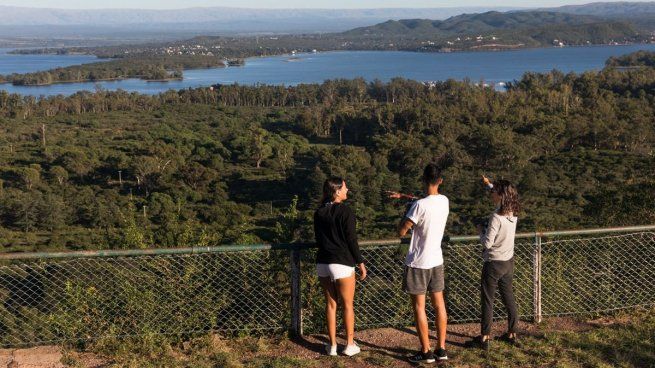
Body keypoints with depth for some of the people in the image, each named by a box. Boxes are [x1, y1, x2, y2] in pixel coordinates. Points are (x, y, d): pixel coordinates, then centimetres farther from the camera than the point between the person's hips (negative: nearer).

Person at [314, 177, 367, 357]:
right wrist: (360, 262, -3)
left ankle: (333, 346, 15)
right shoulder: (345, 211, -12)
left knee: (330, 304, 11)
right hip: (342, 264, -6)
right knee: (347, 305, 6)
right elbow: (351, 240, -11)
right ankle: (350, 345, 12)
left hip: (323, 264, 6)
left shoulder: (319, 213, 8)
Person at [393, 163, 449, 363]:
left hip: (418, 264, -7)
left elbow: (401, 231, -15)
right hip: (436, 261, 7)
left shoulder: (420, 205, -22)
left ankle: (426, 352, 8)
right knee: (439, 304, 12)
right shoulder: (444, 201, 0)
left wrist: (406, 211, 0)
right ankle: (441, 349, 18)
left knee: (419, 307, 3)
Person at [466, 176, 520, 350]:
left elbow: (487, 243, -23)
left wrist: (481, 231, -6)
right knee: (509, 298, 17)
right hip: (508, 262, 8)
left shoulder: (496, 217, -25)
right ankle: (512, 334, 26)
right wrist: (488, 184, 20)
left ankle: (484, 338, 9)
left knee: (487, 300, 3)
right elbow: (501, 197, 20)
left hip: (493, 264, -7)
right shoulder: (513, 213, -2)